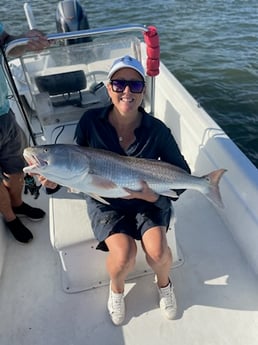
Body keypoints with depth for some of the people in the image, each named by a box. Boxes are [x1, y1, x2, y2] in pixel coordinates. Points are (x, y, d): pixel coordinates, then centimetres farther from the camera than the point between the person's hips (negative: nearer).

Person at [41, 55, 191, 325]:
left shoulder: (156, 130, -15)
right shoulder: (90, 121, -13)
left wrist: (155, 195, -25)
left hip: (148, 201, 0)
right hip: (104, 202, 0)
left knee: (158, 252, -21)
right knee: (124, 255, -21)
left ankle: (164, 283, 20)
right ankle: (116, 288, 19)